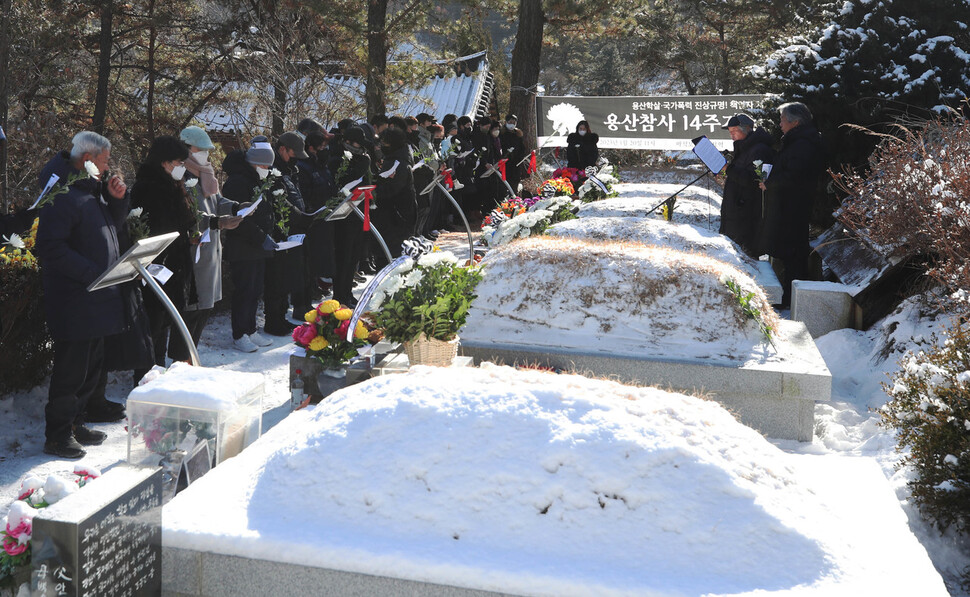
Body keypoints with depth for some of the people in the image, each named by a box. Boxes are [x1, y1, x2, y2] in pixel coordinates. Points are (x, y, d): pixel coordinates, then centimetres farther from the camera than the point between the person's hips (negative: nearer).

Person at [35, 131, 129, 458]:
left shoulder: (93, 188, 14)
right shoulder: (62, 195, -17)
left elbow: (113, 224, 22)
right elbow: (51, 248, -23)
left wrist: (117, 198, 3)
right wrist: (92, 274, -25)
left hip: (98, 297, 10)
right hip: (73, 302, -10)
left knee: (91, 366, 17)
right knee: (71, 369, -4)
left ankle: (75, 424, 30)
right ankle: (57, 437, 8)